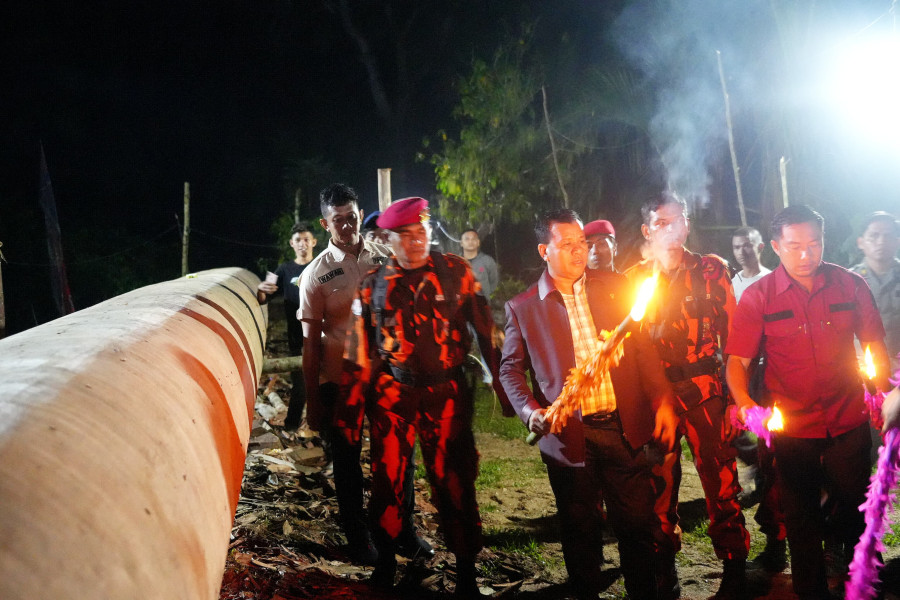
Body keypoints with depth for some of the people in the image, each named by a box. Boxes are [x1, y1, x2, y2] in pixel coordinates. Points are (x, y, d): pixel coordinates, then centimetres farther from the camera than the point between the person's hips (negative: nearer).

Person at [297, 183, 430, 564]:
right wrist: (312, 400, -5)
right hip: (339, 380, -2)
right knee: (346, 461, 8)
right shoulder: (316, 274, -5)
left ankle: (403, 531, 25)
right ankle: (358, 540, 23)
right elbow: (311, 341, -4)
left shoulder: (385, 259, 3)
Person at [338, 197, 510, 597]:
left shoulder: (456, 273, 0)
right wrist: (349, 411, 4)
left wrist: (500, 383, 2)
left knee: (454, 482, 2)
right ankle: (385, 561, 28)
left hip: (447, 394, -1)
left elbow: (485, 330, 3)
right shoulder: (373, 285, 3)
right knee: (387, 481, 8)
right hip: (391, 395, 1)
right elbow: (358, 353, 5)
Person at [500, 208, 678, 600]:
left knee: (637, 525, 8)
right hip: (569, 437, -1)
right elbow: (511, 368, 5)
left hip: (624, 429, 1)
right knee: (580, 533, 11)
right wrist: (530, 411, -11)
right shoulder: (522, 308, 1)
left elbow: (644, 350, 8)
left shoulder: (614, 287, 6)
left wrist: (662, 402, 2)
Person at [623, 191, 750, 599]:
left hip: (705, 390, -2)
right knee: (659, 479, 8)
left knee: (720, 480, -4)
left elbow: (732, 331, 2)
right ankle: (664, 565, 24)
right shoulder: (634, 278, 8)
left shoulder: (711, 270, 3)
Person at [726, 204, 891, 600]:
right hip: (792, 429, -1)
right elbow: (737, 359, -10)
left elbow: (874, 343, 7)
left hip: (848, 424, 1)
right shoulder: (758, 296, -8)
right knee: (802, 518, 13)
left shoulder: (850, 285, -3)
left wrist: (884, 394, -1)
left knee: (857, 510, 13)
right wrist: (743, 402, -27)